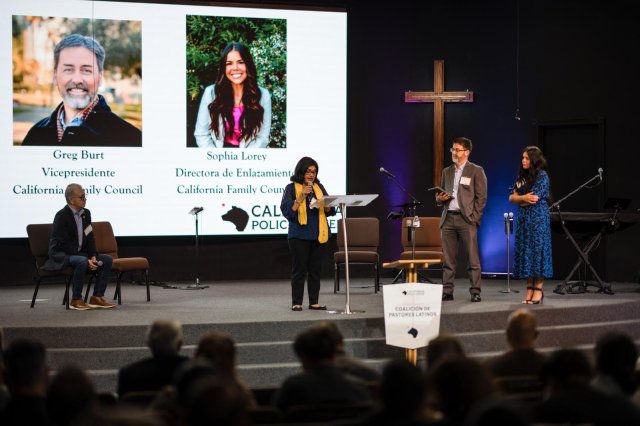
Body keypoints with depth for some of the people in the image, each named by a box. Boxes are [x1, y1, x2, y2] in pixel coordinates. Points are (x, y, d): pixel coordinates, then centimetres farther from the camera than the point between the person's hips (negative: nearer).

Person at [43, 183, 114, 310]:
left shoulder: (86, 213, 7)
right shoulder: (61, 216, -17)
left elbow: (90, 238, 10)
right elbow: (65, 244, -22)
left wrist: (93, 256, -9)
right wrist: (86, 259, -26)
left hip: (79, 253, 8)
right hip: (61, 255, -8)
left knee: (107, 260, -5)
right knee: (82, 262, -36)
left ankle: (97, 297, -2)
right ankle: (76, 300, -24)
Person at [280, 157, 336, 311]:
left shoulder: (319, 187, 12)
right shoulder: (292, 188, 0)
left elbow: (330, 210, 10)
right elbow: (287, 210, -9)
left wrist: (325, 204, -12)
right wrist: (301, 197, -17)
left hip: (319, 235, 4)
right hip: (300, 235, -4)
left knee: (315, 269, 6)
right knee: (299, 269, -2)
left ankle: (314, 302, 12)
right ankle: (296, 302, 3)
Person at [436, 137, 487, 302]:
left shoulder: (476, 171, 1)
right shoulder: (447, 171, 18)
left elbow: (481, 197, -3)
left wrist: (473, 218, -10)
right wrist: (439, 199, 1)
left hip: (466, 220, -5)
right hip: (448, 219, 5)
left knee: (473, 258, -6)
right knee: (448, 259, 4)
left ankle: (475, 292, -3)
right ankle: (447, 292, 7)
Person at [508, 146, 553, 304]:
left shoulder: (542, 176, -7)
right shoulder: (522, 176, 14)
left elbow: (534, 199, -15)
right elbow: (512, 197, 8)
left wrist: (519, 199, 2)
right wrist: (524, 198, -11)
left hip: (538, 220, -7)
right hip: (523, 220, 7)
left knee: (537, 251, -7)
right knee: (525, 252, 4)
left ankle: (538, 289, -4)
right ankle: (530, 288, 7)